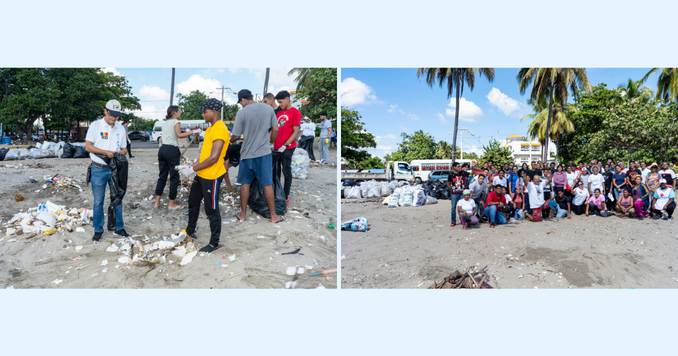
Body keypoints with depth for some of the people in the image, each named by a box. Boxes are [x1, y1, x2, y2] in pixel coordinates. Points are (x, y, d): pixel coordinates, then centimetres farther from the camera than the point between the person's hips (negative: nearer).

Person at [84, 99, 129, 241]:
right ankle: (98, 230, 16)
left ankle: (119, 227, 22)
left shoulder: (121, 128, 6)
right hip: (99, 169, -3)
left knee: (117, 199, 11)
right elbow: (88, 146, -7)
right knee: (98, 201, 4)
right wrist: (105, 152, -19)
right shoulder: (95, 125, -4)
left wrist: (121, 152, -12)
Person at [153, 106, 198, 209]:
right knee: (174, 177, 1)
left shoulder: (164, 122, 18)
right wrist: (192, 132, -18)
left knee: (162, 176, 14)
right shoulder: (176, 122, -4)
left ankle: (157, 202, 16)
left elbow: (169, 135, 17)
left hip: (162, 149, 8)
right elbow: (179, 135, -19)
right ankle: (171, 204, 5)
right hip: (172, 150, -8)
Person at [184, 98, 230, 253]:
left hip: (212, 176, -10)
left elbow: (214, 157, -25)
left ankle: (214, 243, 12)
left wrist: (197, 167, -10)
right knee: (193, 202, 23)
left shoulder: (220, 129, -21)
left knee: (211, 210, -1)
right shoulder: (210, 128, 13)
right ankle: (190, 231, 42)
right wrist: (198, 164, 6)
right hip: (201, 174, 10)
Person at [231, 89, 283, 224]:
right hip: (264, 152, 1)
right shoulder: (269, 109, -1)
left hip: (247, 154, -1)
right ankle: (273, 215, 12)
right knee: (267, 184, 6)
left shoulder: (242, 112, -10)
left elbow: (235, 136, -7)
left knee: (245, 184, 12)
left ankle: (243, 214, 21)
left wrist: (232, 140, 16)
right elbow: (275, 129, 4)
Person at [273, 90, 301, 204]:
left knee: (286, 171, 2)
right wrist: (272, 143, 7)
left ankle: (286, 196, 12)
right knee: (275, 171, 11)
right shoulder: (278, 113, 15)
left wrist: (286, 145, -16)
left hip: (287, 148, -6)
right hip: (276, 147, 6)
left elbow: (296, 132, -11)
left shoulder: (295, 112, -6)